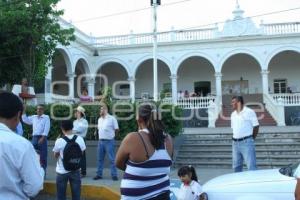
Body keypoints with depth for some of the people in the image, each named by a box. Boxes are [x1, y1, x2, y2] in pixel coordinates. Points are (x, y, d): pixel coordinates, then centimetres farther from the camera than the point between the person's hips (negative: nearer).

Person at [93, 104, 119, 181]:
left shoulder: (112, 118, -7)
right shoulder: (99, 119, 13)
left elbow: (116, 130, -4)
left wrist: (110, 134, 3)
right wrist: (100, 134, 11)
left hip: (109, 141, -6)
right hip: (100, 141, 6)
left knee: (112, 159, -4)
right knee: (100, 159, 10)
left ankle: (114, 175, 2)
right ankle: (99, 174, 18)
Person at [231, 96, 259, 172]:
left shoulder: (249, 112, -4)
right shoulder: (233, 114, 14)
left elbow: (256, 126, -2)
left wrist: (251, 139, 2)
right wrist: (235, 139, 9)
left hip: (246, 142, -6)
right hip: (235, 143, 7)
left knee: (251, 166, -7)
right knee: (236, 166, 12)